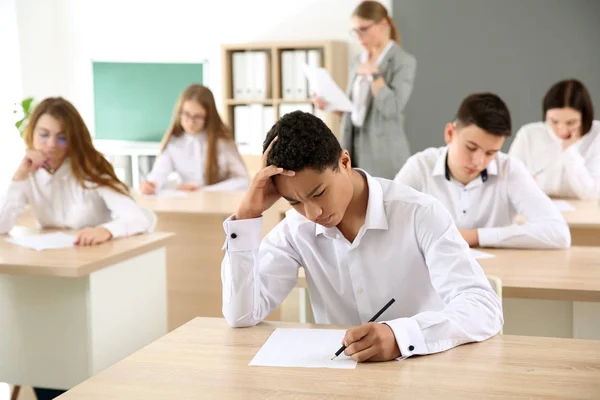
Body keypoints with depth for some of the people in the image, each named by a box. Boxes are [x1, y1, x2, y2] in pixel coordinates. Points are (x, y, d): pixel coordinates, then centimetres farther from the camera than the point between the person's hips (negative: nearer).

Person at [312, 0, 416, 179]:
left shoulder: (403, 61, -5)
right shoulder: (357, 62, 15)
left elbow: (392, 109, -14)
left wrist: (374, 74, -14)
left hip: (383, 150, -6)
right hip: (354, 147, 6)